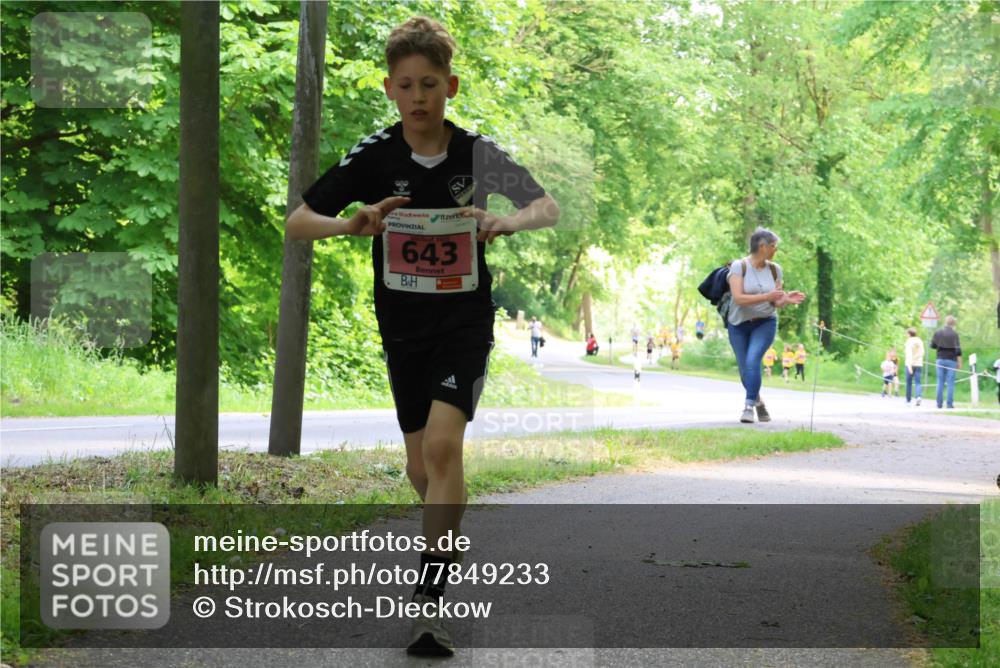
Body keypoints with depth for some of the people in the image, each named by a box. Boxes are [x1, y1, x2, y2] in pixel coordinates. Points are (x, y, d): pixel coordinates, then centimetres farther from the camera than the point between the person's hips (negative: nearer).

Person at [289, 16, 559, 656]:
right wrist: (354, 224, -32)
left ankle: (429, 601, -20)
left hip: (467, 319, -2)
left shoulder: (477, 151, -9)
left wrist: (505, 222, -27)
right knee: (421, 465, 10)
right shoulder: (374, 155, -8)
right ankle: (453, 537, 43)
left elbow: (549, 208, -4)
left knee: (443, 442, -21)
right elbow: (297, 222, -10)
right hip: (403, 324, 2)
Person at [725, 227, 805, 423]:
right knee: (745, 370, 6)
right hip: (739, 324, -1)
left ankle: (749, 407, -20)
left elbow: (776, 303, 5)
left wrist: (786, 299, -16)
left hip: (765, 323, 1)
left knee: (752, 361, -23)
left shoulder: (774, 269, 0)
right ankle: (758, 402, 33)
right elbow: (738, 298, -21)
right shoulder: (739, 266, -12)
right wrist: (766, 296, -28)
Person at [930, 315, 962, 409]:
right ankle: (950, 403, -4)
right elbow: (958, 350, -8)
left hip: (940, 360, 3)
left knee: (940, 382, 7)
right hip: (951, 360, -3)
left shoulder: (938, 333, 3)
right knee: (950, 382, 0)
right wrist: (959, 362, -2)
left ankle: (939, 403, 4)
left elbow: (932, 346, 8)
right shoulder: (954, 334, -7)